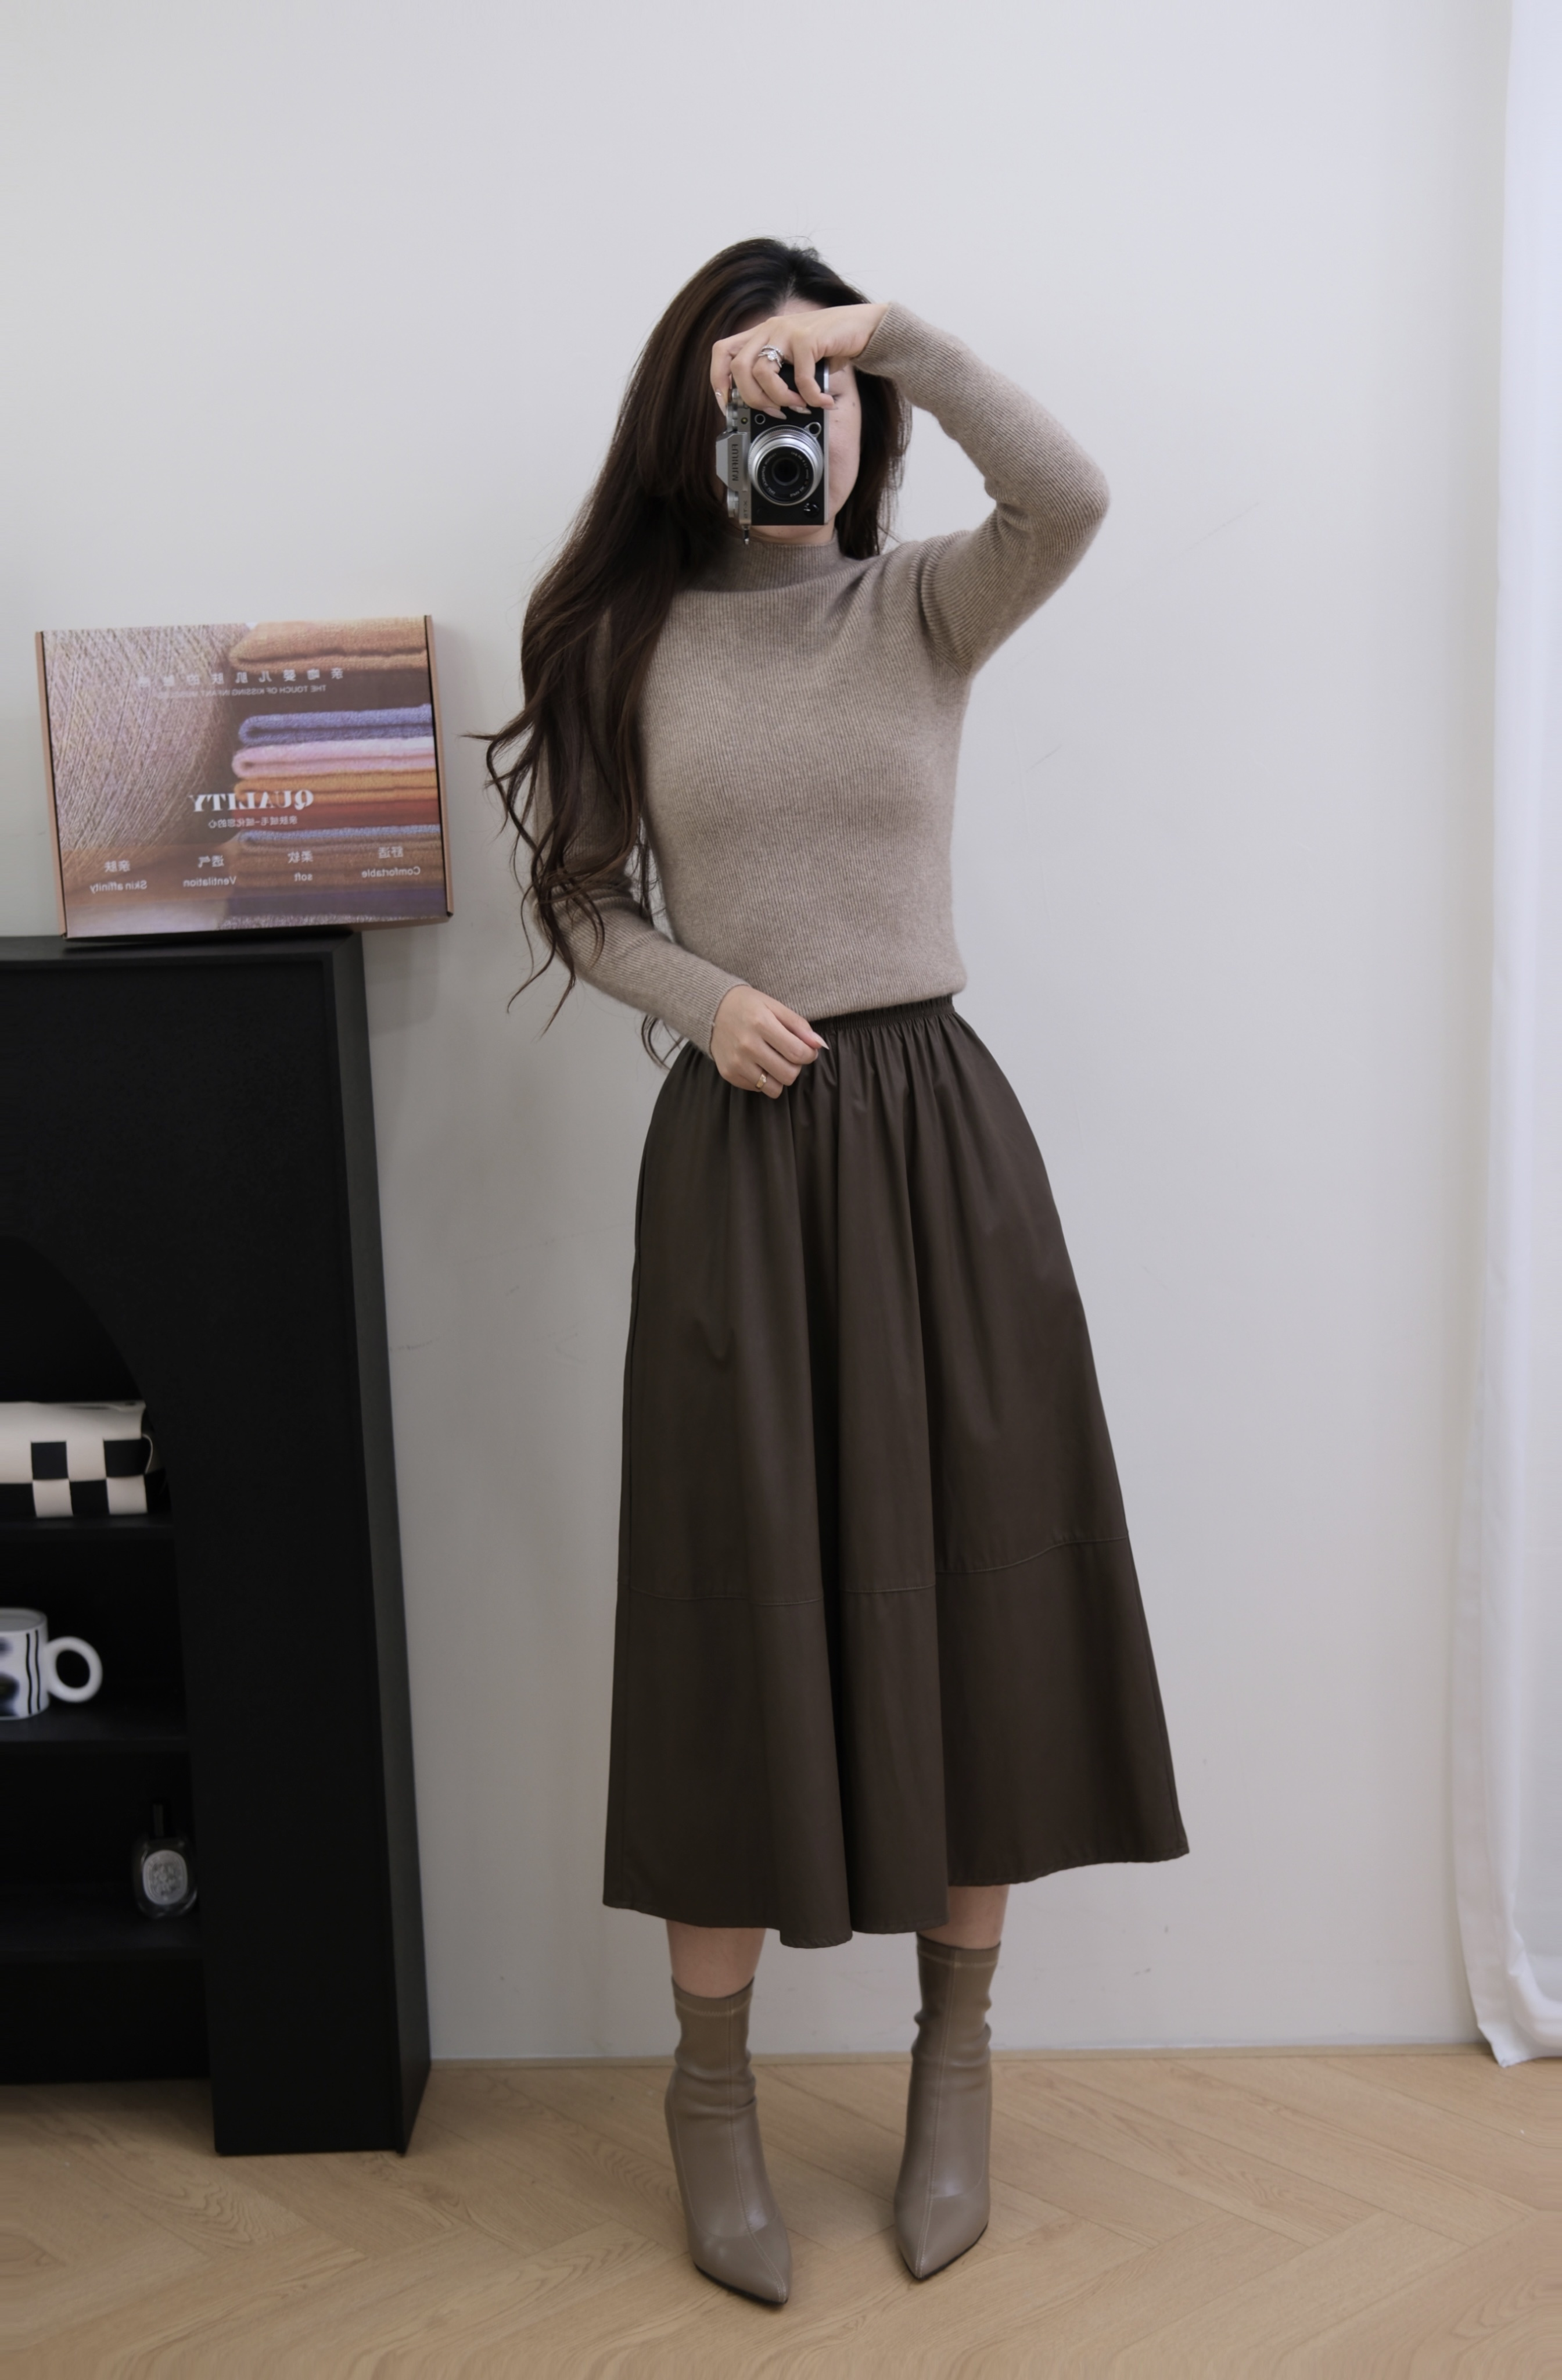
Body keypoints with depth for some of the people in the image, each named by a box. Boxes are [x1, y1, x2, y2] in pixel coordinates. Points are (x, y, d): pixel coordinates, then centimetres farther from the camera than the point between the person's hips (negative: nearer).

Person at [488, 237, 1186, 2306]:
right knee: (736, 1604, 4)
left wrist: (891, 330, -21)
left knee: (967, 1585, 6)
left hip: (936, 1129, 1)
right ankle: (713, 2091, 21)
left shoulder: (928, 611, 3)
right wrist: (705, 998, -10)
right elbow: (576, 896, 6)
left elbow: (1073, 496, -17)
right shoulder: (627, 638, 5)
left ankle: (956, 2064, 25)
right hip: (737, 1143, 0)